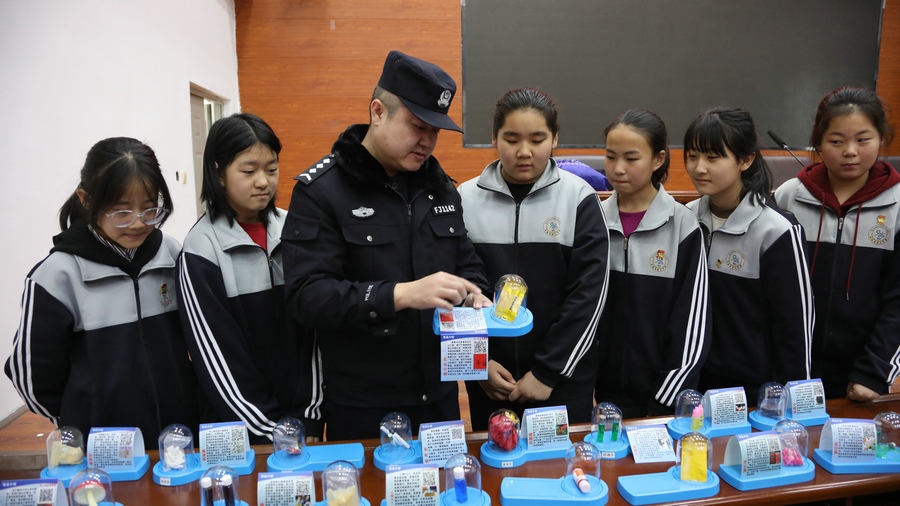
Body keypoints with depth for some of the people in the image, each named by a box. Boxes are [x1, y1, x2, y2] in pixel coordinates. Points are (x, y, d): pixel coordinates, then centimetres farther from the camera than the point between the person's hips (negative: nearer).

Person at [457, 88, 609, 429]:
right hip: (489, 376, 1)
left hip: (564, 376, -1)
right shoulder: (466, 199, -3)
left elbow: (589, 292, -8)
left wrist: (548, 371, -10)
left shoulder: (579, 198, -5)